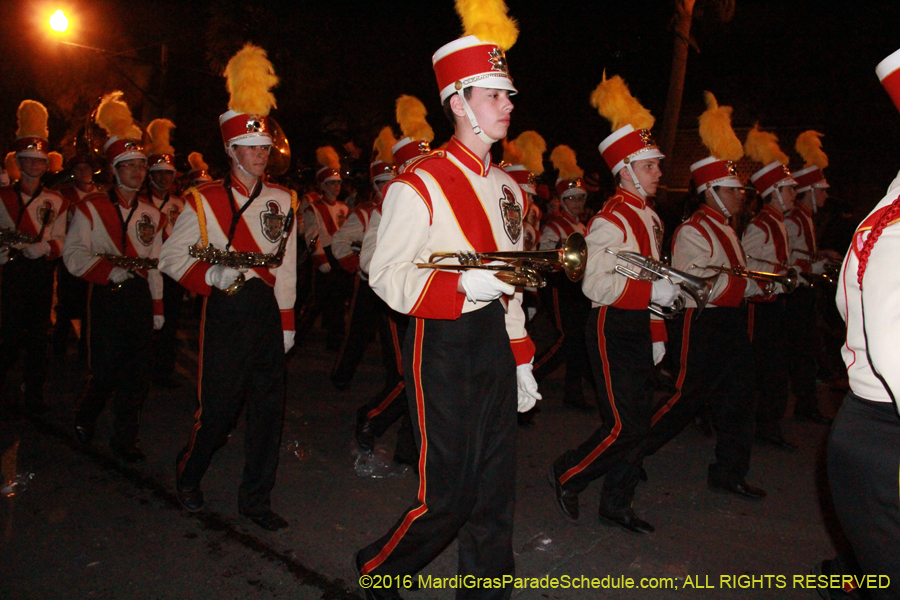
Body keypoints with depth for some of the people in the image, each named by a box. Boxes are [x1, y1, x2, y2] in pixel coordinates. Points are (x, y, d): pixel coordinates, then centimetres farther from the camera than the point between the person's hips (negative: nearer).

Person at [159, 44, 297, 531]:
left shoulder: (282, 200, 10)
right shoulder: (203, 200, 0)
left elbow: (287, 267, 11)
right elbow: (171, 258, 2)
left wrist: (287, 321, 10)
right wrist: (213, 274, -14)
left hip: (267, 313, 4)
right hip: (226, 313, -3)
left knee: (268, 408, 6)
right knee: (218, 410, 2)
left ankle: (256, 499, 21)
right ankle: (187, 477, 32)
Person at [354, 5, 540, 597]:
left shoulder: (506, 186, 15)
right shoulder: (419, 185, -10)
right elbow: (387, 275, -12)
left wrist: (522, 359, 17)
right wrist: (462, 284, -25)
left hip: (495, 343, 7)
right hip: (445, 348, -7)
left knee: (496, 492, 11)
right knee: (447, 498, 1)